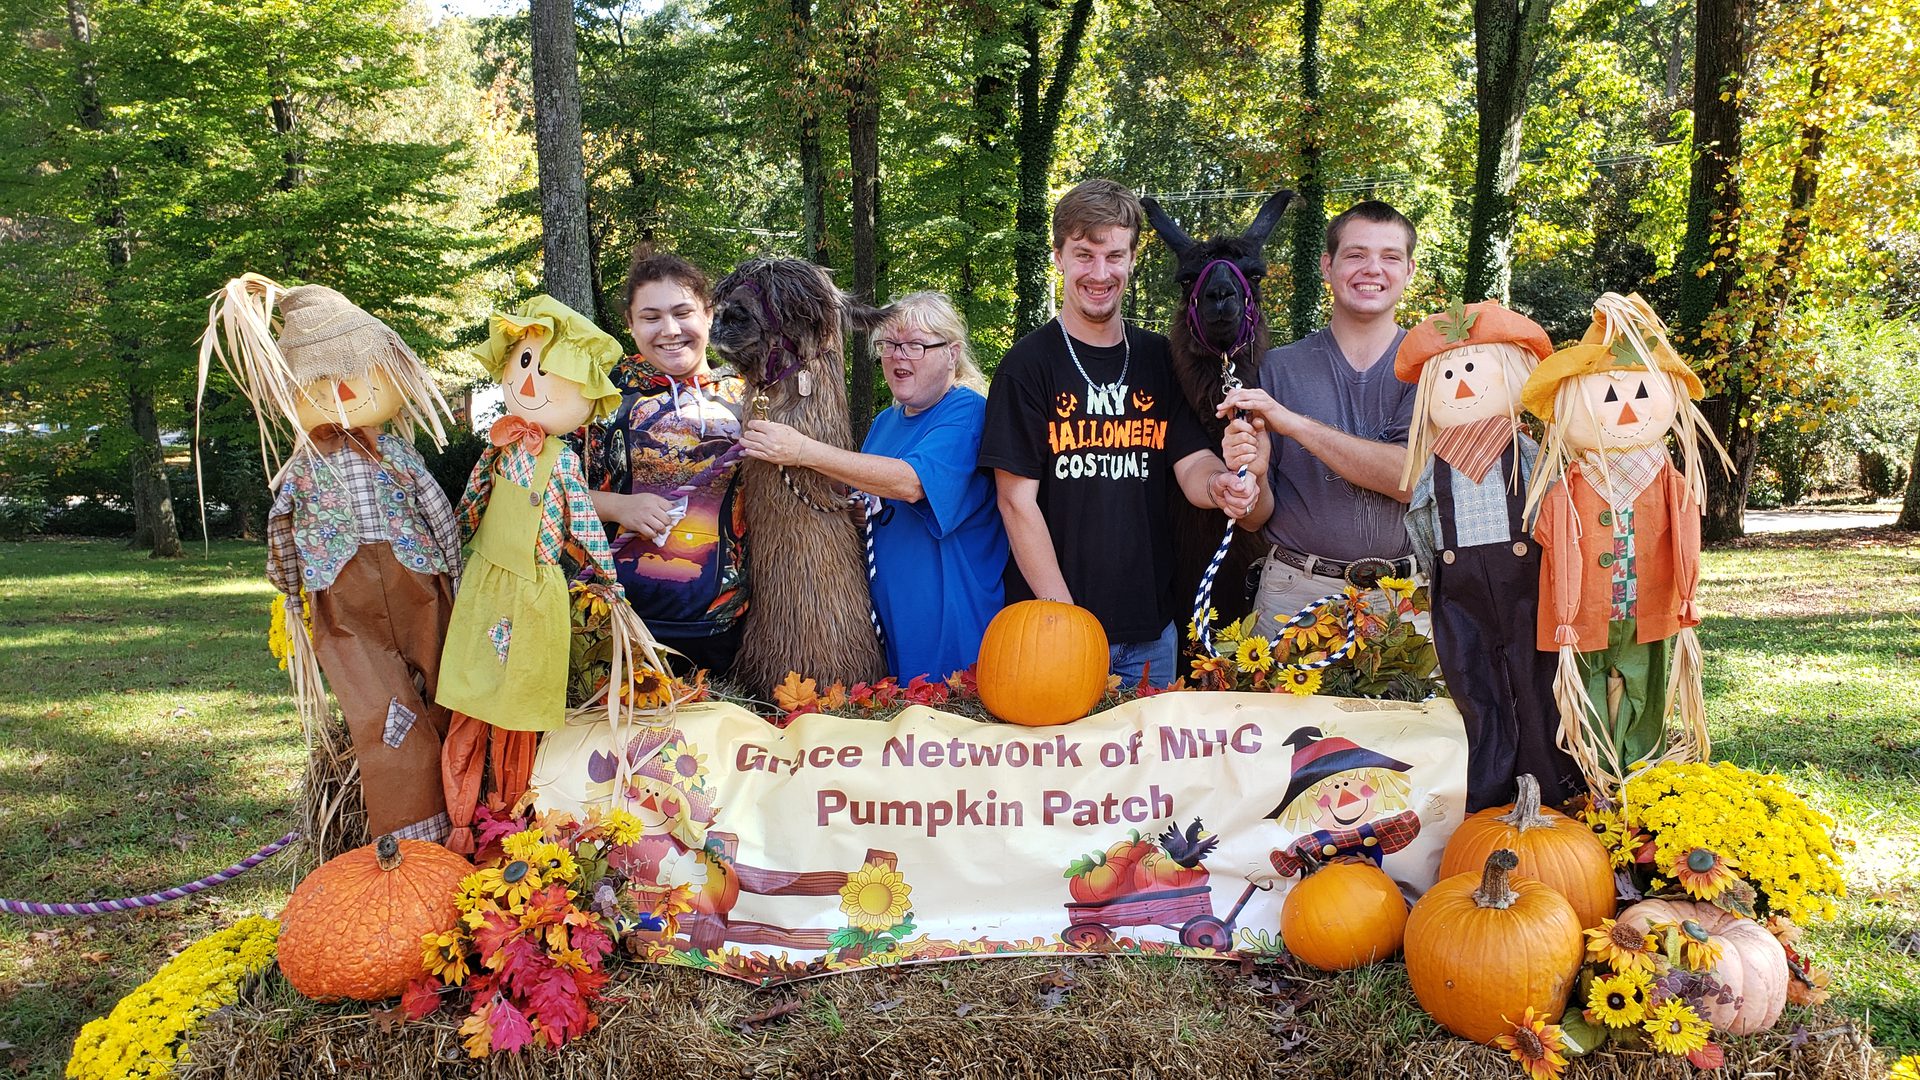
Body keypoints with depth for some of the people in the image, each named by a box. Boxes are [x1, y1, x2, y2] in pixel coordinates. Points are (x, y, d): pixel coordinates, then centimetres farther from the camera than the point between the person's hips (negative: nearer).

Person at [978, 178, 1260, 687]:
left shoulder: (1159, 359, 7)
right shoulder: (1030, 364, -7)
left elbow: (1191, 463, 2)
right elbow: (1018, 501, -10)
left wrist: (1218, 483, -24)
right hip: (1053, 624, -4)